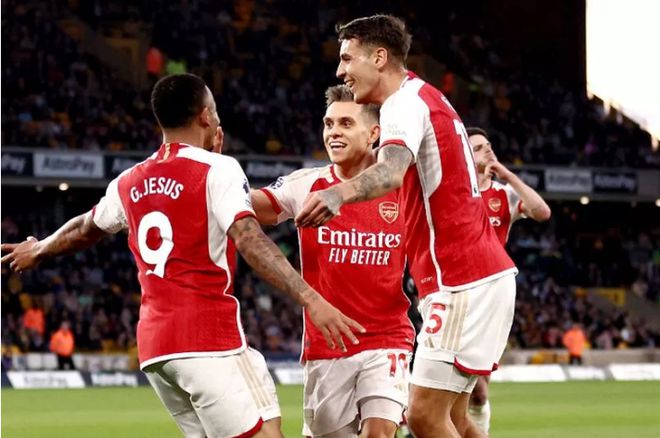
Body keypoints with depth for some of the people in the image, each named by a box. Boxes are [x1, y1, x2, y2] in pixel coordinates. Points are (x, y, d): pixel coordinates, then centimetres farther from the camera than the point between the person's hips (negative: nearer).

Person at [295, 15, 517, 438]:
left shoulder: (406, 100, -13)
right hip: (485, 273, 10)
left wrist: (339, 193, -54)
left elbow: (393, 170, -35)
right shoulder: (427, 98, 18)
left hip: (463, 281, -10)